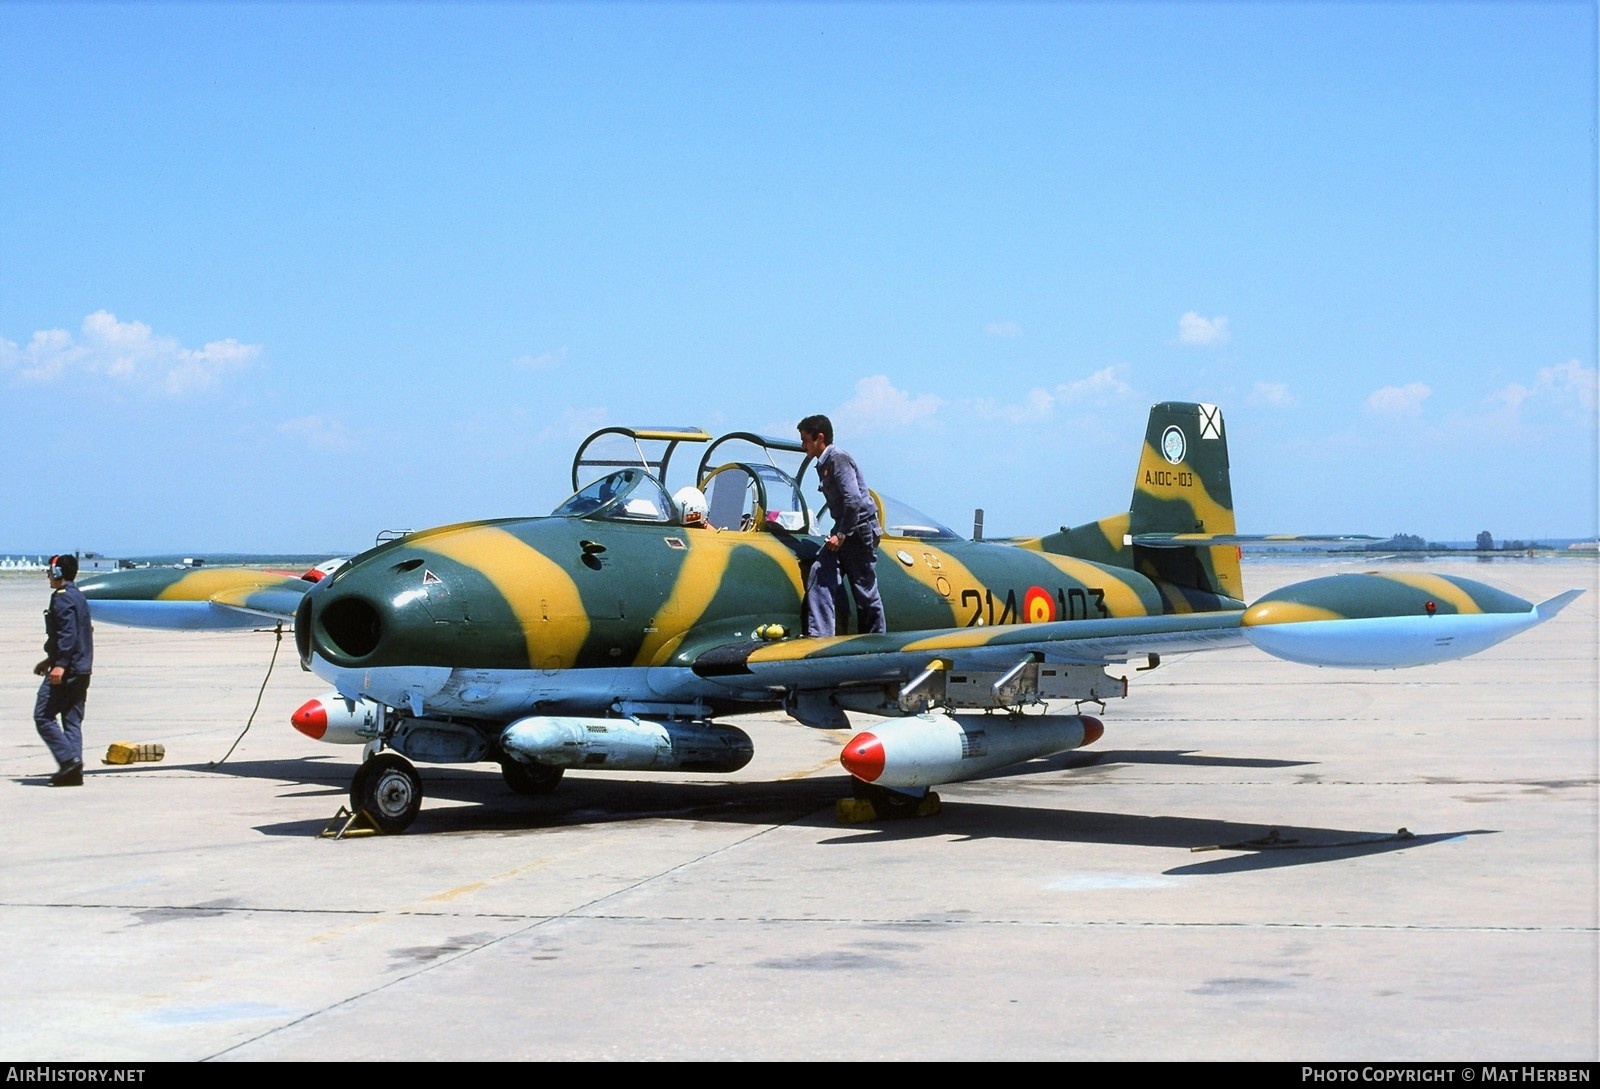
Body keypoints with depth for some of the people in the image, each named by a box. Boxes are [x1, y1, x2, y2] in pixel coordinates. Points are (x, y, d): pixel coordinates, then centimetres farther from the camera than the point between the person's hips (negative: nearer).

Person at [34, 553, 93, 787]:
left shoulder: (62, 598, -11)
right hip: (82, 670, 9)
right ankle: (74, 771, 2)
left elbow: (68, 633, -22)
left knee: (43, 716, -4)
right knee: (73, 721, 8)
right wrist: (49, 660, 31)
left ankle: (69, 759, -14)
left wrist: (60, 664, -29)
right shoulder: (78, 596, 19)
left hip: (66, 671, -9)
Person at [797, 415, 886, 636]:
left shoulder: (839, 460, -15)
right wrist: (838, 533, 10)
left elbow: (854, 501, -23)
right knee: (820, 574, -5)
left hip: (860, 530, -9)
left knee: (865, 591, -1)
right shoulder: (824, 465, 15)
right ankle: (820, 634, -12)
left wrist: (842, 535, -21)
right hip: (844, 531, 9)